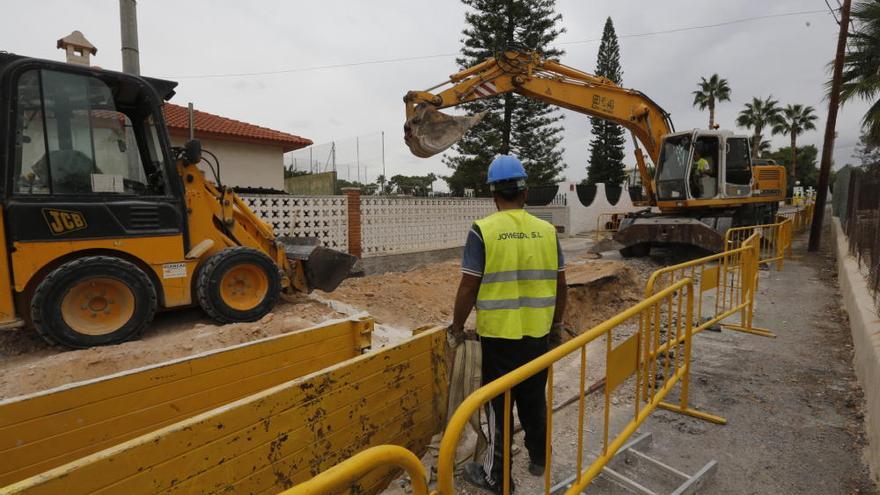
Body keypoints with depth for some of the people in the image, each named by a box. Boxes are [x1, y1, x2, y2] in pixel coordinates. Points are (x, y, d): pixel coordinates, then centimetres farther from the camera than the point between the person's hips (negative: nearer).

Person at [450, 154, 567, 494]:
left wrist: (457, 326, 2)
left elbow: (468, 287, -12)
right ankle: (538, 459, 41)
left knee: (499, 404, 11)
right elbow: (560, 285, 5)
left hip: (499, 333, -4)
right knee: (534, 398, 22)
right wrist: (556, 323, 20)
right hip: (538, 332, 4)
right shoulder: (546, 230, 0)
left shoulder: (483, 230, -12)